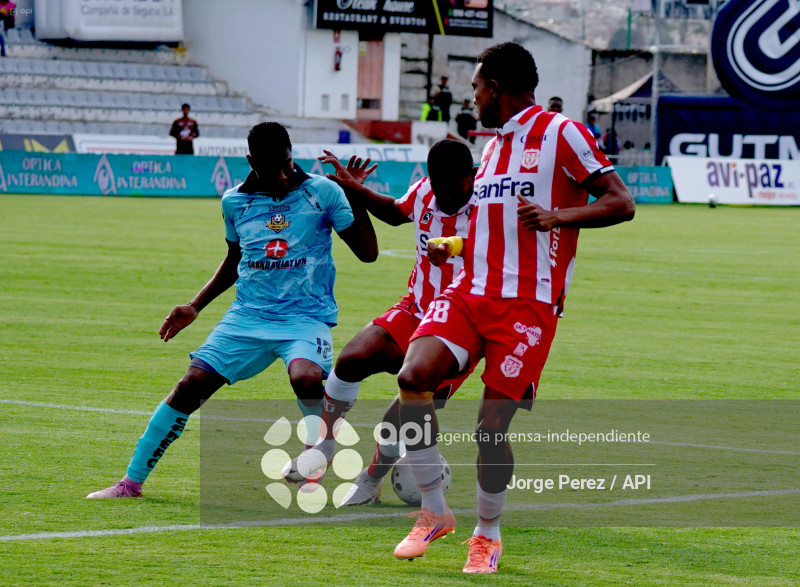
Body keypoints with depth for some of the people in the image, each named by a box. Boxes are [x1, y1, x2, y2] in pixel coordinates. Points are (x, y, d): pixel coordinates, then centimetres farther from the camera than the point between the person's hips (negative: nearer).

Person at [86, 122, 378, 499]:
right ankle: (131, 482, 6)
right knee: (191, 386, -8)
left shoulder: (321, 192, -4)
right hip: (248, 316, 3)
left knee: (306, 378, -35)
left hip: (306, 316, -3)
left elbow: (367, 253, -4)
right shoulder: (234, 202, 6)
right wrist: (195, 306, 20)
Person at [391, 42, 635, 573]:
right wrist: (453, 246, 17)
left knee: (493, 425, -8)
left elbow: (621, 204, -8)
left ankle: (488, 535, 16)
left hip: (529, 304, -6)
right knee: (413, 376, -17)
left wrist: (558, 215, -21)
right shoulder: (494, 146, 22)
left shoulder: (561, 133, -3)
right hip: (471, 291, 6)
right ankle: (436, 511, -4)